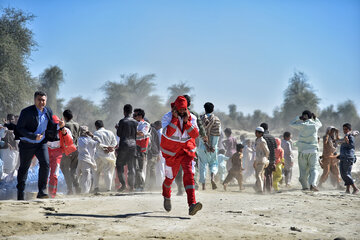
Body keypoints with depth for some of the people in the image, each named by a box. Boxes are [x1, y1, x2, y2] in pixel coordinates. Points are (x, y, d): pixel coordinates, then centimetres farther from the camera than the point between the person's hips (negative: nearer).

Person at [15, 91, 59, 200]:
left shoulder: (48, 111, 0)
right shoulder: (27, 112, -17)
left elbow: (49, 126, 10)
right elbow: (19, 128, -18)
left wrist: (58, 125, -12)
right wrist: (33, 136, -28)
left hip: (41, 143, 3)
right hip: (27, 144, -3)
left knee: (45, 163, -15)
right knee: (24, 167, 7)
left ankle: (42, 191, -10)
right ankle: (20, 193, 22)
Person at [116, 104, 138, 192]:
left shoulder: (122, 121, -8)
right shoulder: (135, 122, 6)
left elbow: (119, 134, -3)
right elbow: (136, 134, 8)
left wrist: (117, 128, 14)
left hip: (124, 145, -4)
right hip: (133, 145, 4)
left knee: (119, 165, 5)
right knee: (131, 166, 8)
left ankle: (123, 184, -7)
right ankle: (131, 186, 5)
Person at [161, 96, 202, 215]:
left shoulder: (191, 118, -3)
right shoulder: (167, 117, -12)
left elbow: (196, 134, -14)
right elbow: (167, 133, -28)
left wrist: (186, 122, -23)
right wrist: (175, 118, -29)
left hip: (187, 150, 1)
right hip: (171, 152, -1)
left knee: (189, 174, -18)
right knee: (170, 176, 11)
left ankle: (192, 204, -29)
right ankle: (166, 197, 45)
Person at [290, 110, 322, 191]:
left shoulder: (302, 125, -5)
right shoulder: (315, 125, 1)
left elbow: (292, 124, 12)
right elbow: (320, 124, 27)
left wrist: (299, 118, 13)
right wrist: (315, 118, 27)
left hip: (303, 150, 0)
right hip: (313, 150, 0)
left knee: (303, 170, 9)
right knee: (314, 168, -3)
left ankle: (305, 186, 12)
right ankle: (312, 184, -24)